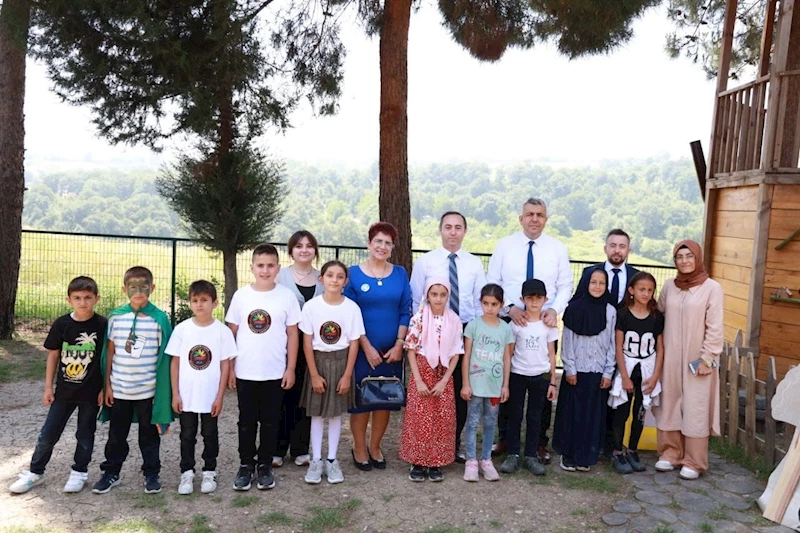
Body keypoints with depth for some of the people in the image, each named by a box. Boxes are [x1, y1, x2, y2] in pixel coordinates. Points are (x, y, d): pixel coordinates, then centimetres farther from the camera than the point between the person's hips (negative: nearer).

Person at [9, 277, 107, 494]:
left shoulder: (103, 325, -12)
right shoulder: (61, 324, -6)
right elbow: (53, 355, 3)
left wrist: (104, 388, -5)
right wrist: (48, 387, 3)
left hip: (91, 392, -2)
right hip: (64, 390, 2)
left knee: (85, 434, 12)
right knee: (48, 434, 10)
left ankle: (79, 472, 30)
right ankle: (35, 472, 28)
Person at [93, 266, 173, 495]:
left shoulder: (159, 318, -7)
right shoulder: (116, 317, -1)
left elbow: (164, 355, -4)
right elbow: (109, 352, 4)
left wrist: (163, 389, -5)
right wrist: (107, 385, 3)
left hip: (148, 389, -2)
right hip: (119, 389, 2)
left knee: (149, 434, 12)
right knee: (116, 434, 15)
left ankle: (151, 473, 26)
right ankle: (111, 472, 32)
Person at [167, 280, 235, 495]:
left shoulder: (222, 331, -7)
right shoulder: (182, 329, -4)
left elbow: (225, 365, -4)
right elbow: (175, 363, 0)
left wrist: (220, 397, -6)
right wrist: (175, 394, -3)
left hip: (210, 397, -1)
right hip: (186, 396, 1)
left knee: (210, 435, 12)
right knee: (187, 436, 12)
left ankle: (209, 472, 27)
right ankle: (187, 473, 26)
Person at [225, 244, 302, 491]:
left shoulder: (286, 296, -4)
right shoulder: (241, 295, -1)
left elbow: (292, 334, 0)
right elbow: (232, 333, 4)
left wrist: (290, 368, -3)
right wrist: (230, 368, 2)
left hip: (275, 373, -1)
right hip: (245, 372, 1)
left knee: (270, 422, 10)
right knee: (247, 422, 10)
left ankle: (265, 465, 24)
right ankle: (246, 465, 24)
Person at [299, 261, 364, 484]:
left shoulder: (352, 307, -7)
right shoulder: (311, 306, -8)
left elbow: (354, 343, -5)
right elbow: (307, 342, -6)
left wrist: (347, 375, -7)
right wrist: (314, 374, -8)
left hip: (341, 361, 0)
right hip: (318, 360, 0)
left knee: (335, 413, 10)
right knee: (317, 413, 8)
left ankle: (332, 460, 22)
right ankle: (316, 460, 20)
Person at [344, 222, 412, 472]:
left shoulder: (400, 274, 5)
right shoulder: (353, 273, -3)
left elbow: (405, 312, 4)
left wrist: (399, 345, -6)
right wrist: (367, 347, -11)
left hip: (392, 351, 3)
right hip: (362, 349, -3)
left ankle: (375, 447, 27)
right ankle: (359, 448, 22)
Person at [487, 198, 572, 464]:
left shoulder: (558, 248, 4)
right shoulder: (504, 245, 1)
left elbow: (565, 286, 5)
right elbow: (492, 282, -1)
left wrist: (554, 309, -14)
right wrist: (510, 307, -16)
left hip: (545, 323, 1)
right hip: (510, 321, 0)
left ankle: (540, 442, 19)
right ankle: (504, 437, 22)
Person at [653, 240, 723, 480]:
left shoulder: (712, 287, -7)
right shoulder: (669, 286, 5)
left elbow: (714, 327, -8)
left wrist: (707, 358, -11)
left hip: (697, 359, -4)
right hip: (671, 357, 4)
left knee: (695, 409, 2)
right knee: (670, 404, 9)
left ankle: (694, 462, 13)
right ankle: (670, 454, 22)